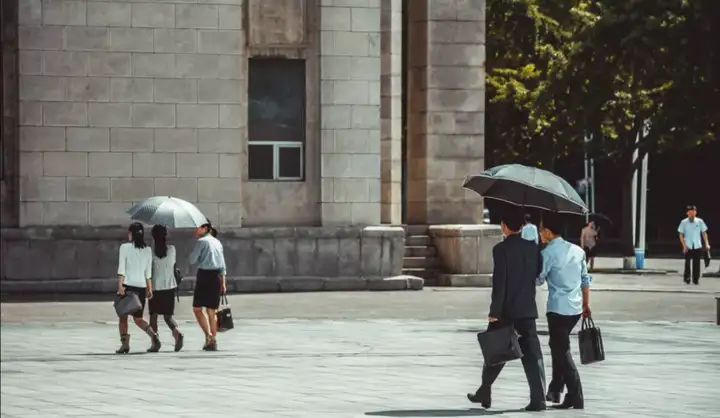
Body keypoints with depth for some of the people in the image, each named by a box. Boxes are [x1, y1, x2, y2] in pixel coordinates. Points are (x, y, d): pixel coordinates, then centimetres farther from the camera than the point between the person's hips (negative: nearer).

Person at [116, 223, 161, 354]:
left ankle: (124, 343, -1)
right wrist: (149, 288, 12)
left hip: (128, 285, -4)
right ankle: (153, 335, -13)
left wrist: (120, 286, -11)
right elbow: (148, 272, 9)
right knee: (138, 318, 10)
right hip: (141, 286, 4)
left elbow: (121, 268, -9)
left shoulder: (125, 247, -4)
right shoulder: (147, 250, 8)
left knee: (123, 316, 9)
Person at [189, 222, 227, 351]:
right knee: (212, 310, 10)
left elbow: (192, 260, -7)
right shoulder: (217, 242, 14)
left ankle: (209, 335, -13)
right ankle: (213, 340, 7)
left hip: (204, 275, -6)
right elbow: (223, 265, 15)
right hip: (216, 277, 6)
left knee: (197, 308, 2)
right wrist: (223, 283, 17)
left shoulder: (202, 241, -6)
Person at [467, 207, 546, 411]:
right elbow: (538, 274, 8)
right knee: (532, 354, 0)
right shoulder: (533, 248, 3)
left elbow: (499, 282, -15)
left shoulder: (501, 249, -11)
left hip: (506, 310, -3)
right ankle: (538, 398, -8)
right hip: (528, 309, 3)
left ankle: (484, 392, 22)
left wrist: (494, 312, -14)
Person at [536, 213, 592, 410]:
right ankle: (555, 389, 26)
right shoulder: (577, 250, 10)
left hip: (558, 308, -7)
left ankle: (576, 398, -8)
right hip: (576, 308, 7)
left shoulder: (548, 253, -11)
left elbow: (538, 280, -4)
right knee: (559, 346, 23)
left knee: (562, 352, -3)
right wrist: (586, 304, 23)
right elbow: (585, 280, 15)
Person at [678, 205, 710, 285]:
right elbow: (681, 235, 1)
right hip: (688, 247, -1)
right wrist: (684, 246, -7)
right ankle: (686, 277, 15)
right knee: (687, 262, 2)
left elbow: (704, 233, 6)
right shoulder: (684, 222, -3)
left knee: (697, 263, 1)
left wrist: (707, 244, -1)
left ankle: (696, 279, 9)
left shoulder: (700, 221, 0)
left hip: (698, 246, 1)